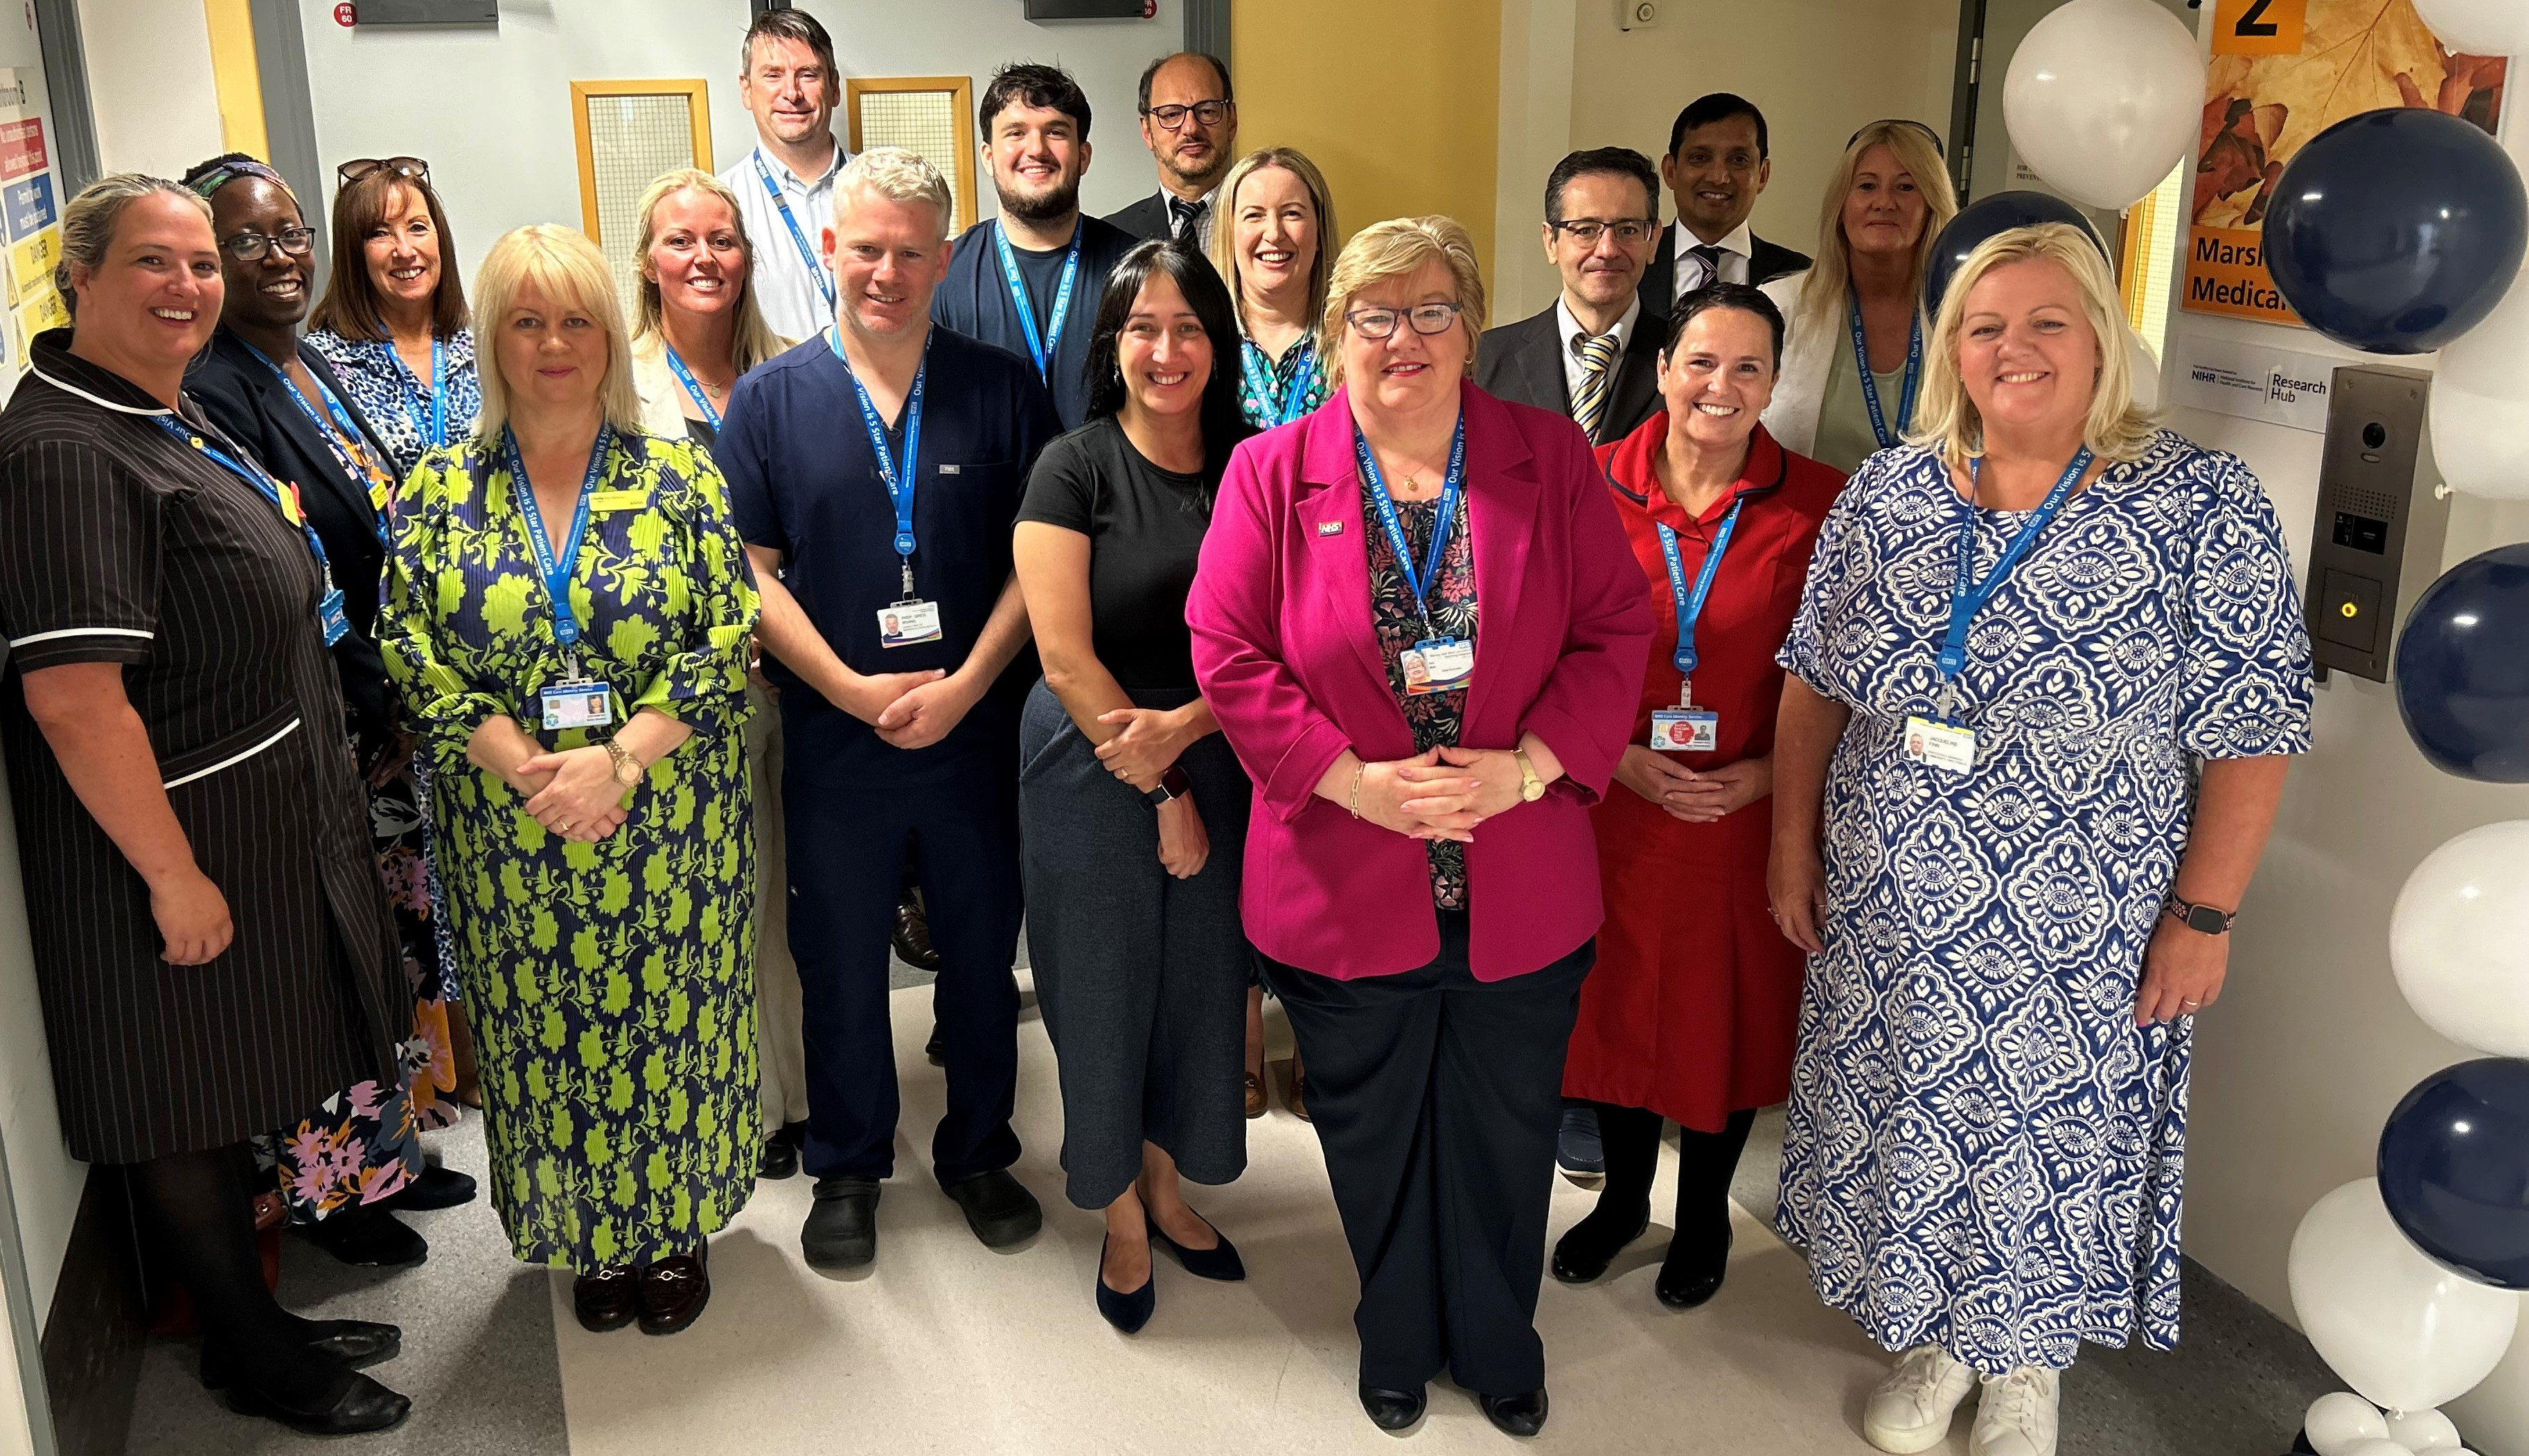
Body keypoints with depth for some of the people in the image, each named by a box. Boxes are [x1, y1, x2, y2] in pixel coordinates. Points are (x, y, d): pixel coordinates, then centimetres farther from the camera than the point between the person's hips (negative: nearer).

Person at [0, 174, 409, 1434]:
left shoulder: (163, 415, 10)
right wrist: (174, 878, -23)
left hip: (258, 821, 10)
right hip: (173, 841, -10)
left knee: (232, 1097, 20)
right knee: (191, 1115, 8)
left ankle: (260, 1326, 36)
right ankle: (257, 1370, 25)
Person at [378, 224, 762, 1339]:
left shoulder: (679, 478, -2)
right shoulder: (439, 491, 2)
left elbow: (730, 639, -8)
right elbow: (415, 654, -3)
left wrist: (619, 759, -18)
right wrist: (529, 769, -16)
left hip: (671, 822, -1)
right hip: (510, 833, 1)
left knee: (672, 1021, 9)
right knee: (547, 1033, 11)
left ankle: (677, 1226, 29)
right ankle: (589, 1239, 31)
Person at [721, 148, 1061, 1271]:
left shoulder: (1003, 389, 1)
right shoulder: (770, 400, 1)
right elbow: (750, 573, -2)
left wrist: (965, 684, -12)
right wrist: (853, 690, -12)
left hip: (979, 732, 0)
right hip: (833, 740, 0)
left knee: (982, 953, 13)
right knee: (840, 964, 13)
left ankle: (979, 1150, 33)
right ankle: (847, 1168, 32)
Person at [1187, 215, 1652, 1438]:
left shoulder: (1552, 459, -1)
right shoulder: (1272, 473, -4)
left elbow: (1615, 634, -3)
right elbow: (1229, 654, -8)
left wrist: (1527, 765, -16)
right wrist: (1357, 782, -17)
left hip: (1520, 894, 1)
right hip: (1345, 887, 0)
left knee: (1507, 1132, 17)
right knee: (1374, 1136, 18)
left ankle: (1497, 1340, 44)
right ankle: (1398, 1338, 44)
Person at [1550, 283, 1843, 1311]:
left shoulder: (1818, 506, -6)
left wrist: (1769, 772, -13)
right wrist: (1621, 756, -12)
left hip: (1751, 816, -1)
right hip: (1614, 805, 1)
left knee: (1728, 1014, 14)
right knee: (1613, 1003, 16)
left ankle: (1703, 1215, 40)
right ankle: (1623, 1195, 42)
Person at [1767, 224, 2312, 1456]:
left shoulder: (2203, 505, -11)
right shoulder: (1886, 492, 0)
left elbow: (2248, 737, -10)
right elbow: (1814, 683, 6)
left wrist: (2202, 916, -11)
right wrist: (1793, 842, 4)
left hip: (2080, 948, -3)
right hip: (1886, 925, 3)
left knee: (2050, 1150, 13)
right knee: (1906, 1136, 17)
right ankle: (1937, 1340, 43)